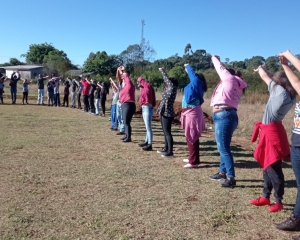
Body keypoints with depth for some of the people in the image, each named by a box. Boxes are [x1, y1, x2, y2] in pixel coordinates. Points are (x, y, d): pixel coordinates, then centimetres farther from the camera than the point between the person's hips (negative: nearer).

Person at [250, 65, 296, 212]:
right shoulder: (289, 96, 8)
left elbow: (265, 77, -1)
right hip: (270, 131, 9)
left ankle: (278, 202, 8)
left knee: (273, 169, -2)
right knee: (267, 166, 15)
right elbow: (270, 79, 23)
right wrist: (264, 70, 18)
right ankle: (266, 197, 26)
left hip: (272, 132, -9)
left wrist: (261, 69, 18)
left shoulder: (280, 91, -13)